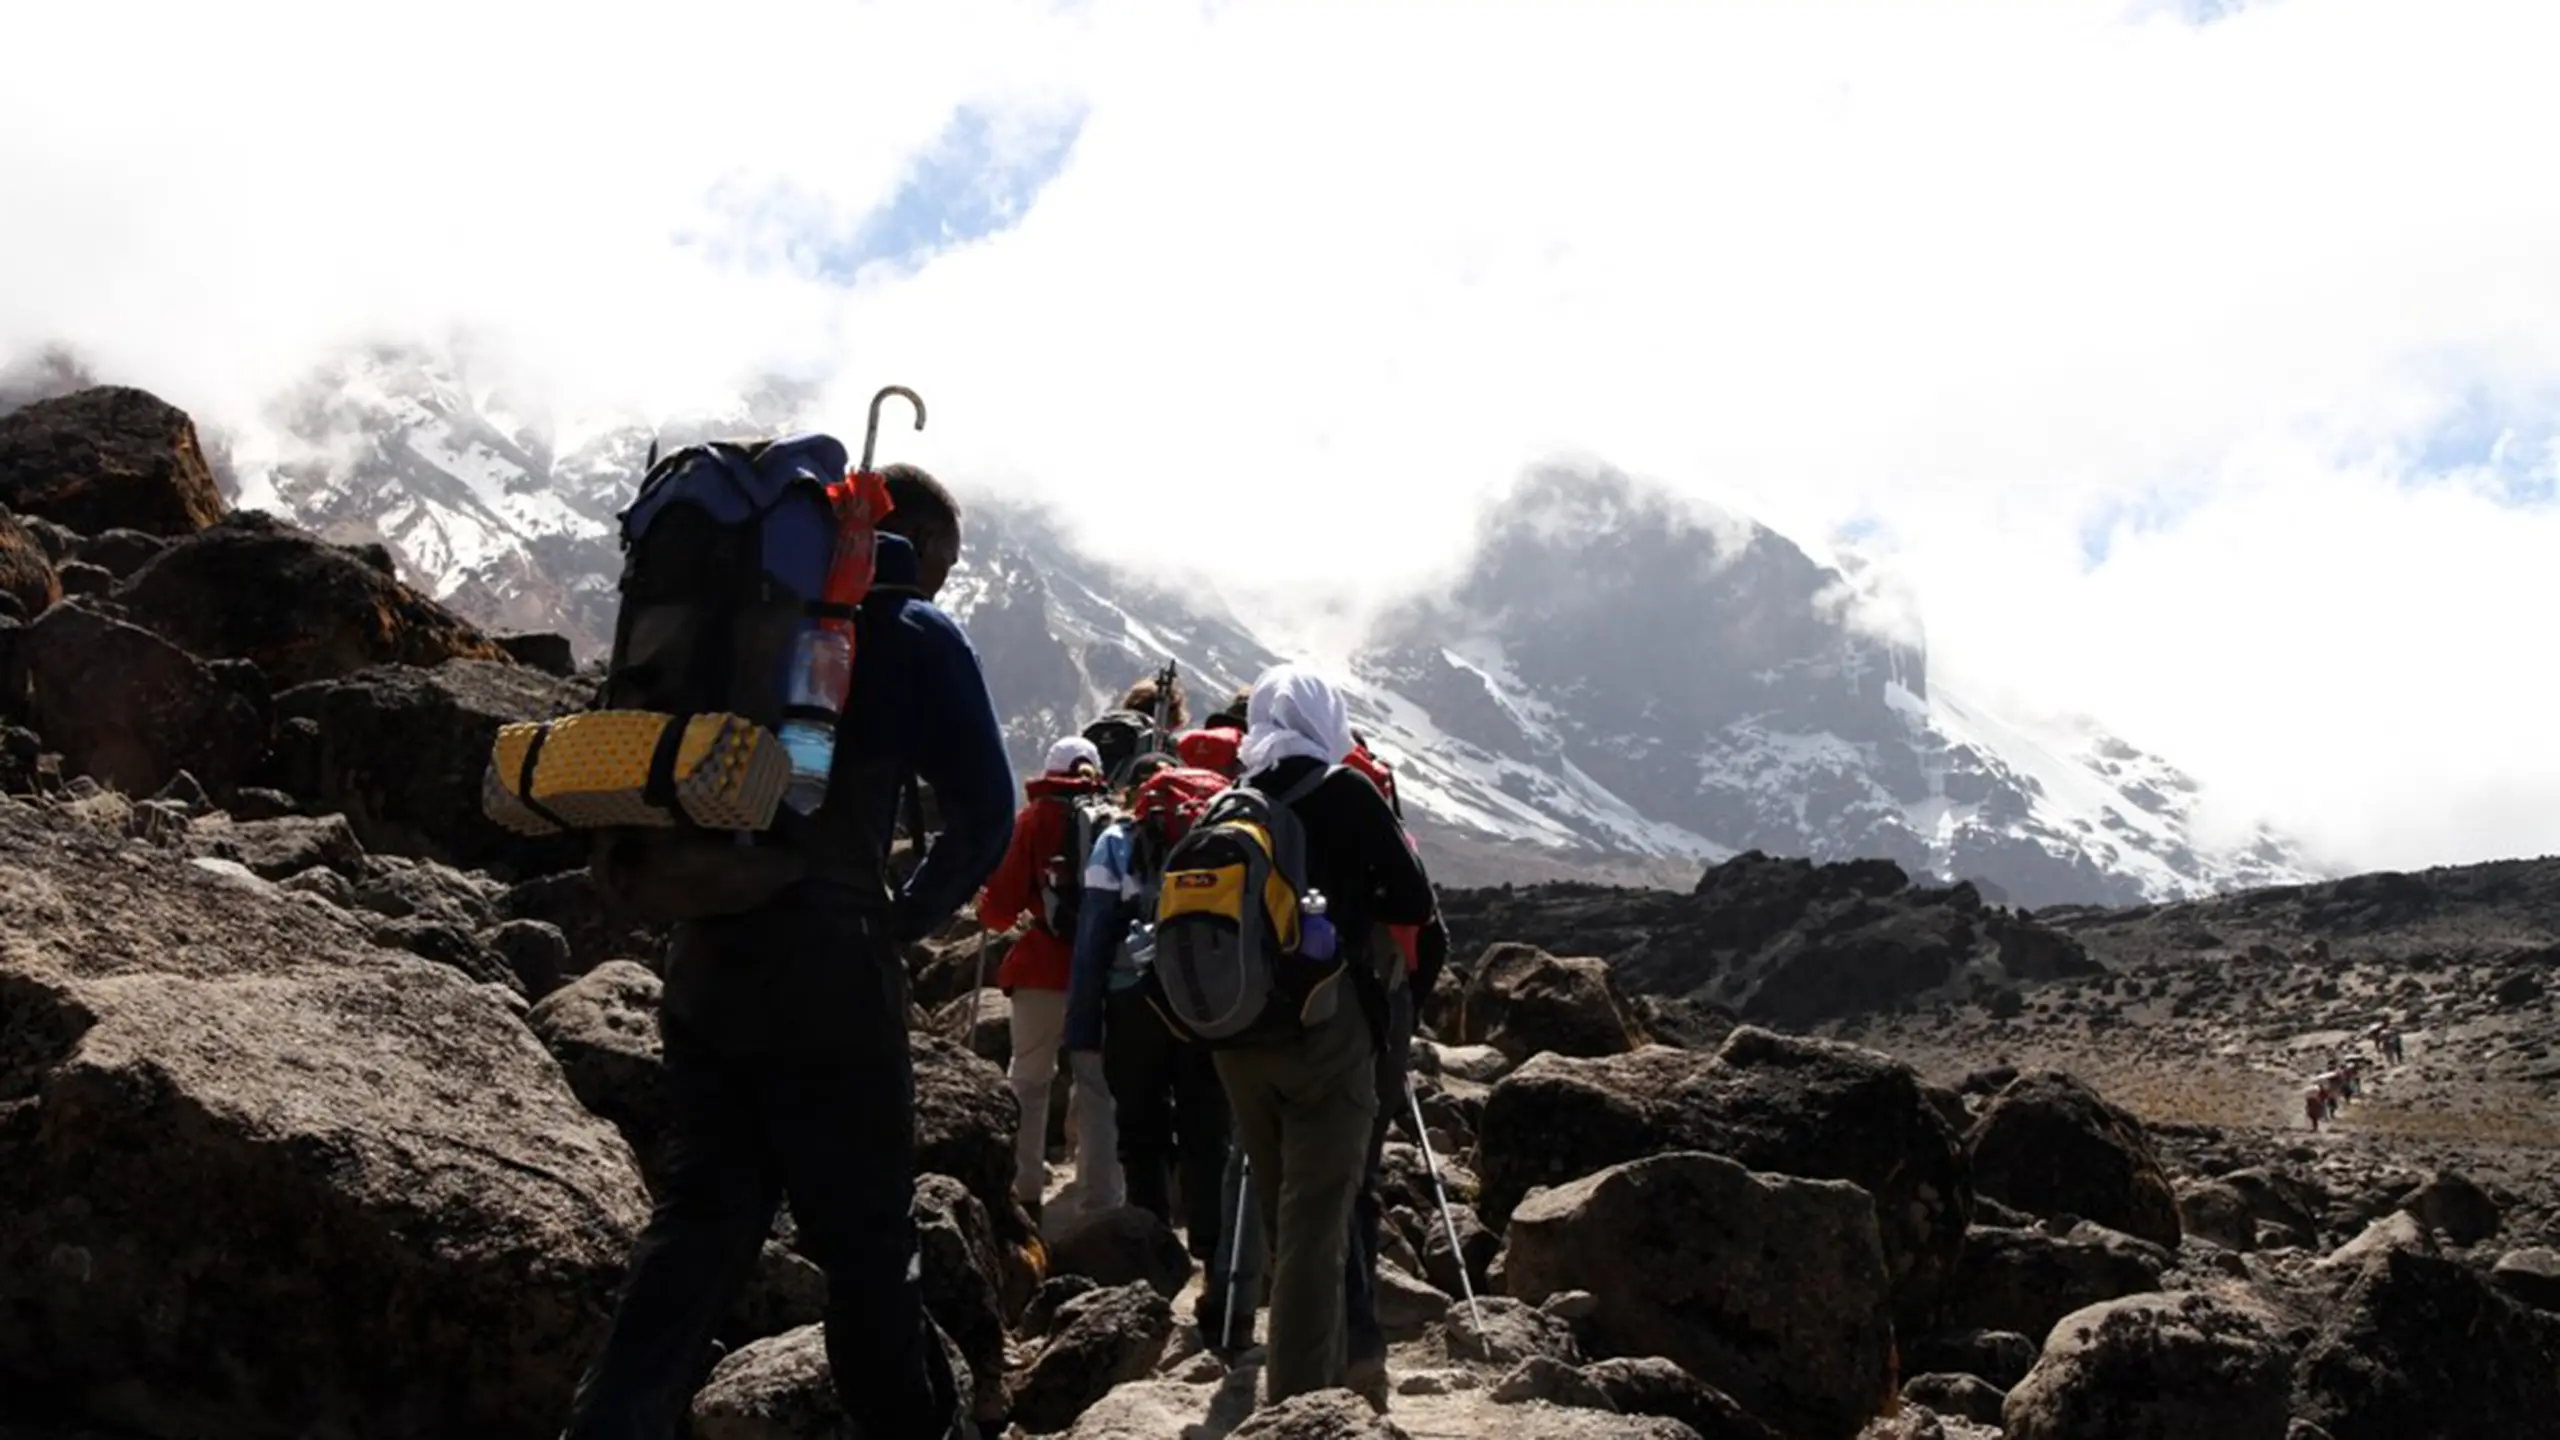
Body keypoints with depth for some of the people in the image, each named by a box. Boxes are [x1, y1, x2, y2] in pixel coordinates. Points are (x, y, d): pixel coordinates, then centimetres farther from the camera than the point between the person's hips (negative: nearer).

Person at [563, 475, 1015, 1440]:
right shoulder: (916, 636, -1)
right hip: (828, 966, -6)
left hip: (702, 960, 6)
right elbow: (985, 810, -6)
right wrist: (909, 914, 9)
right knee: (866, 1235, 5)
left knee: (702, 1215, 13)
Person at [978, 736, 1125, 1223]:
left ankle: (1024, 1192, 10)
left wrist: (990, 912, 18)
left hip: (1046, 969, -2)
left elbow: (1001, 904, -3)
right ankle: (1100, 1199, 5)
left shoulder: (1036, 818, 0)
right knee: (1097, 1087, 7)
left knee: (1029, 1079, 11)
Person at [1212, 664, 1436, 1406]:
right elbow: (1414, 903, -1)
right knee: (1316, 1218, -4)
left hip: (1238, 1032, 5)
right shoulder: (1346, 792, -3)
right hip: (1325, 1026, -5)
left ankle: (1316, 1371, 34)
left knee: (1281, 1214, 18)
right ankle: (1302, 1397, -8)